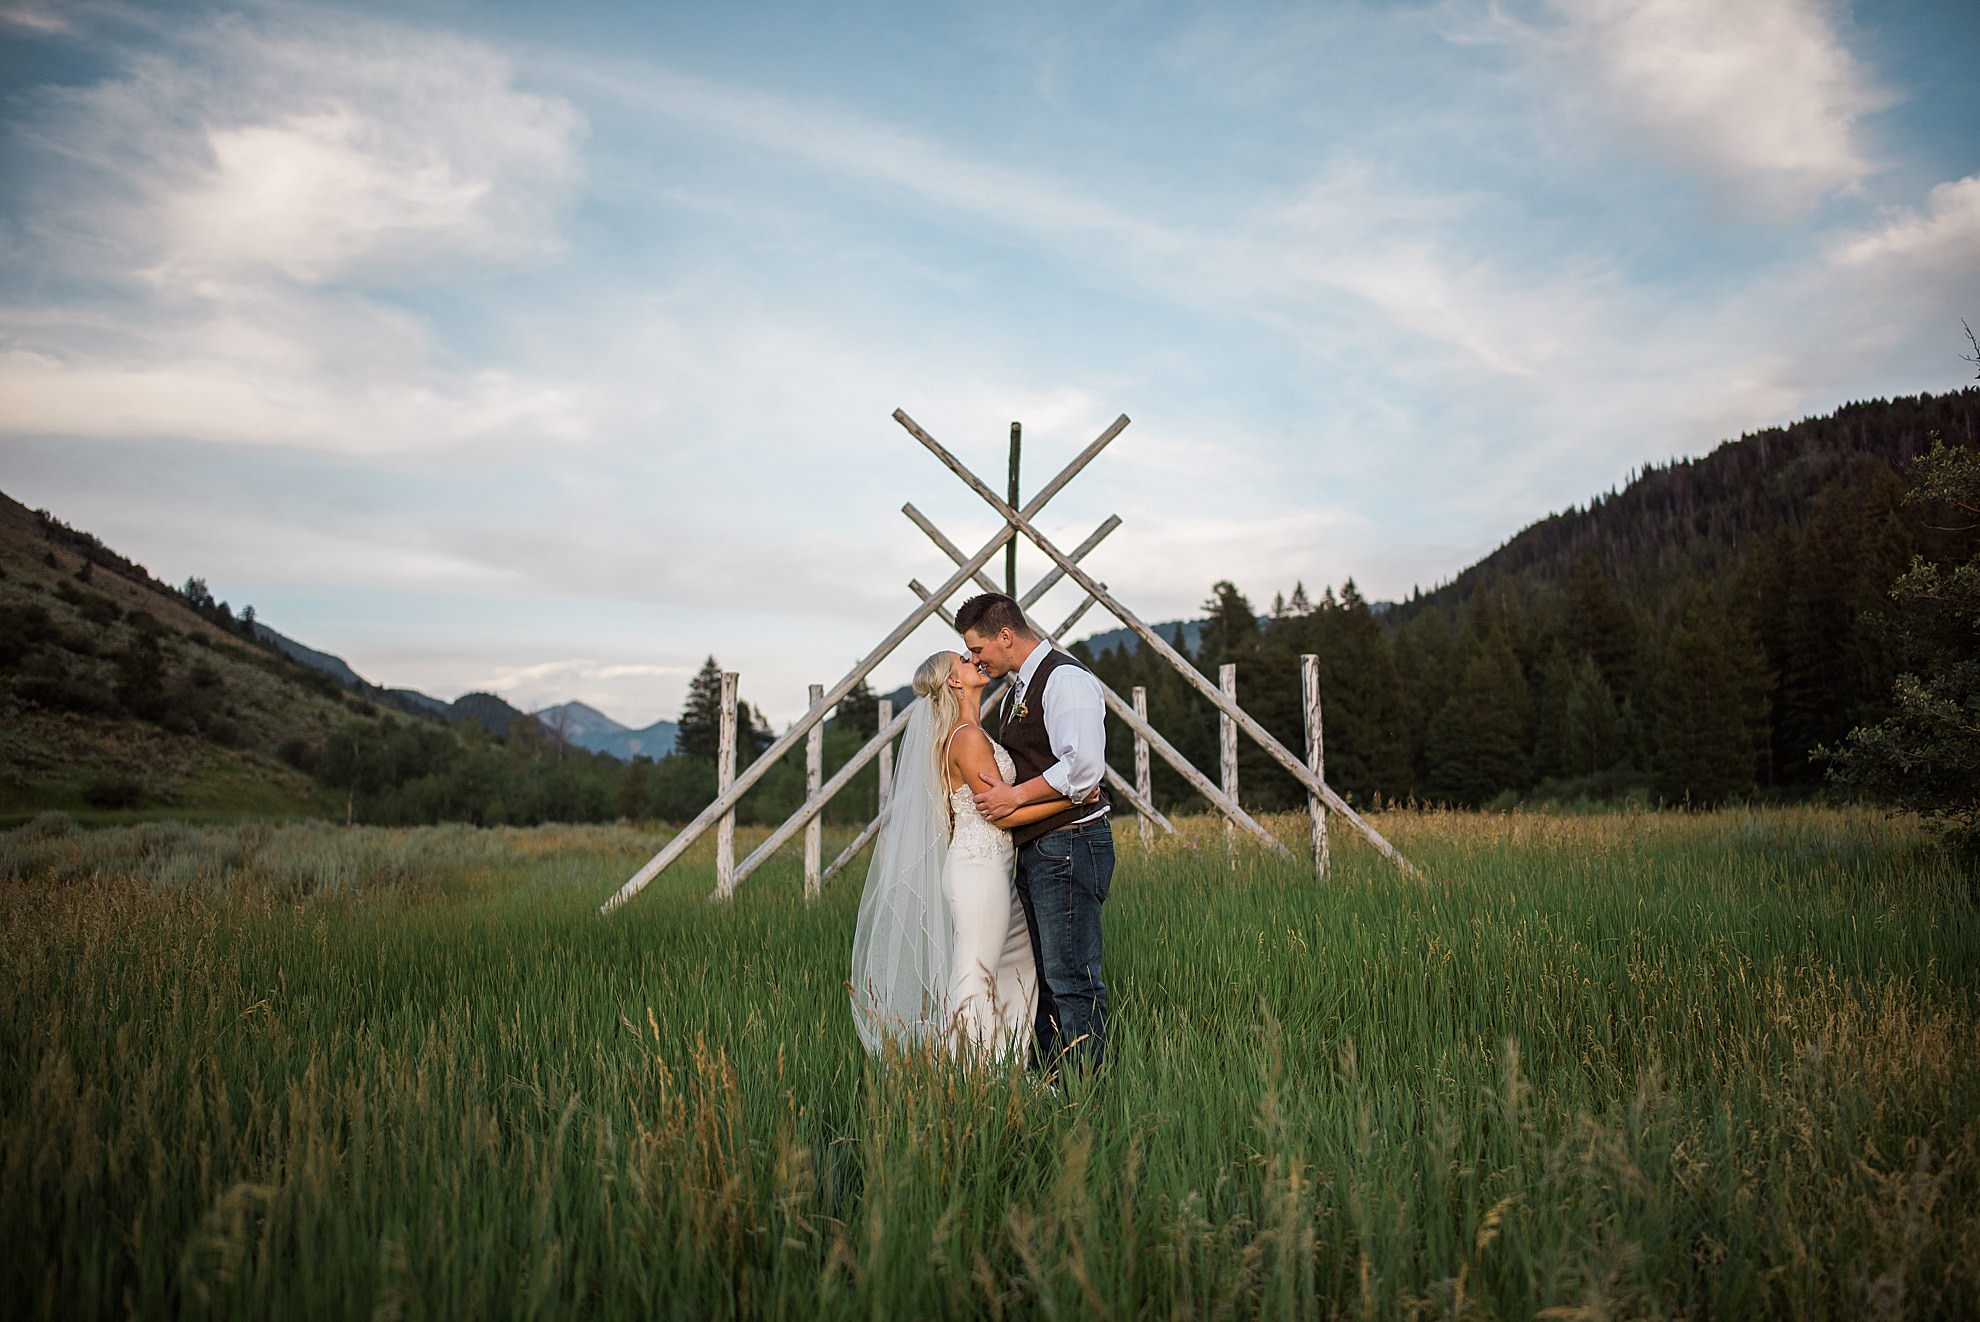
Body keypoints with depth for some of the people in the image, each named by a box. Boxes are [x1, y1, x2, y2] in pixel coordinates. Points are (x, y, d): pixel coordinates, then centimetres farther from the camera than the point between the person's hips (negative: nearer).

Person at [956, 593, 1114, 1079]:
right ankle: (1044, 1081, 23)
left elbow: (1085, 765, -25)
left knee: (1072, 979, -8)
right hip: (1034, 849, 10)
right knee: (1045, 977, 15)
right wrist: (993, 793, 11)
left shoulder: (1066, 679, -12)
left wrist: (1016, 795, -19)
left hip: (1069, 844, -10)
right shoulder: (1016, 691, 19)